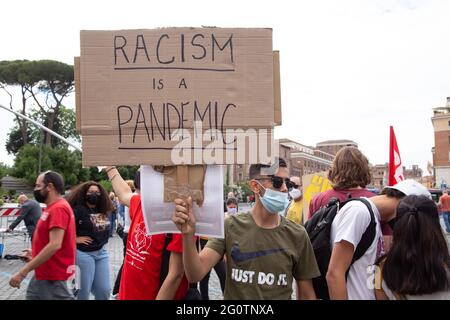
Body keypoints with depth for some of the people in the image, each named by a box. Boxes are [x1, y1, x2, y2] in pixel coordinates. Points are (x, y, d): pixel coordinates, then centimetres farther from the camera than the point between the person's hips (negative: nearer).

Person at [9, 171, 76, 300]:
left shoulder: (58, 208, -19)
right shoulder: (53, 208, 13)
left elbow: (55, 245, -27)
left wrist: (23, 272, -26)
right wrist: (35, 255, 10)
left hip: (53, 278, -10)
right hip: (42, 275, 10)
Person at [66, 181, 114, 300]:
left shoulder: (104, 211, 8)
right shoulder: (79, 210, -11)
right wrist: (75, 238, -15)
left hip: (102, 252, 6)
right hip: (84, 253, -6)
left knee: (104, 290, 9)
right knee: (84, 290, 3)